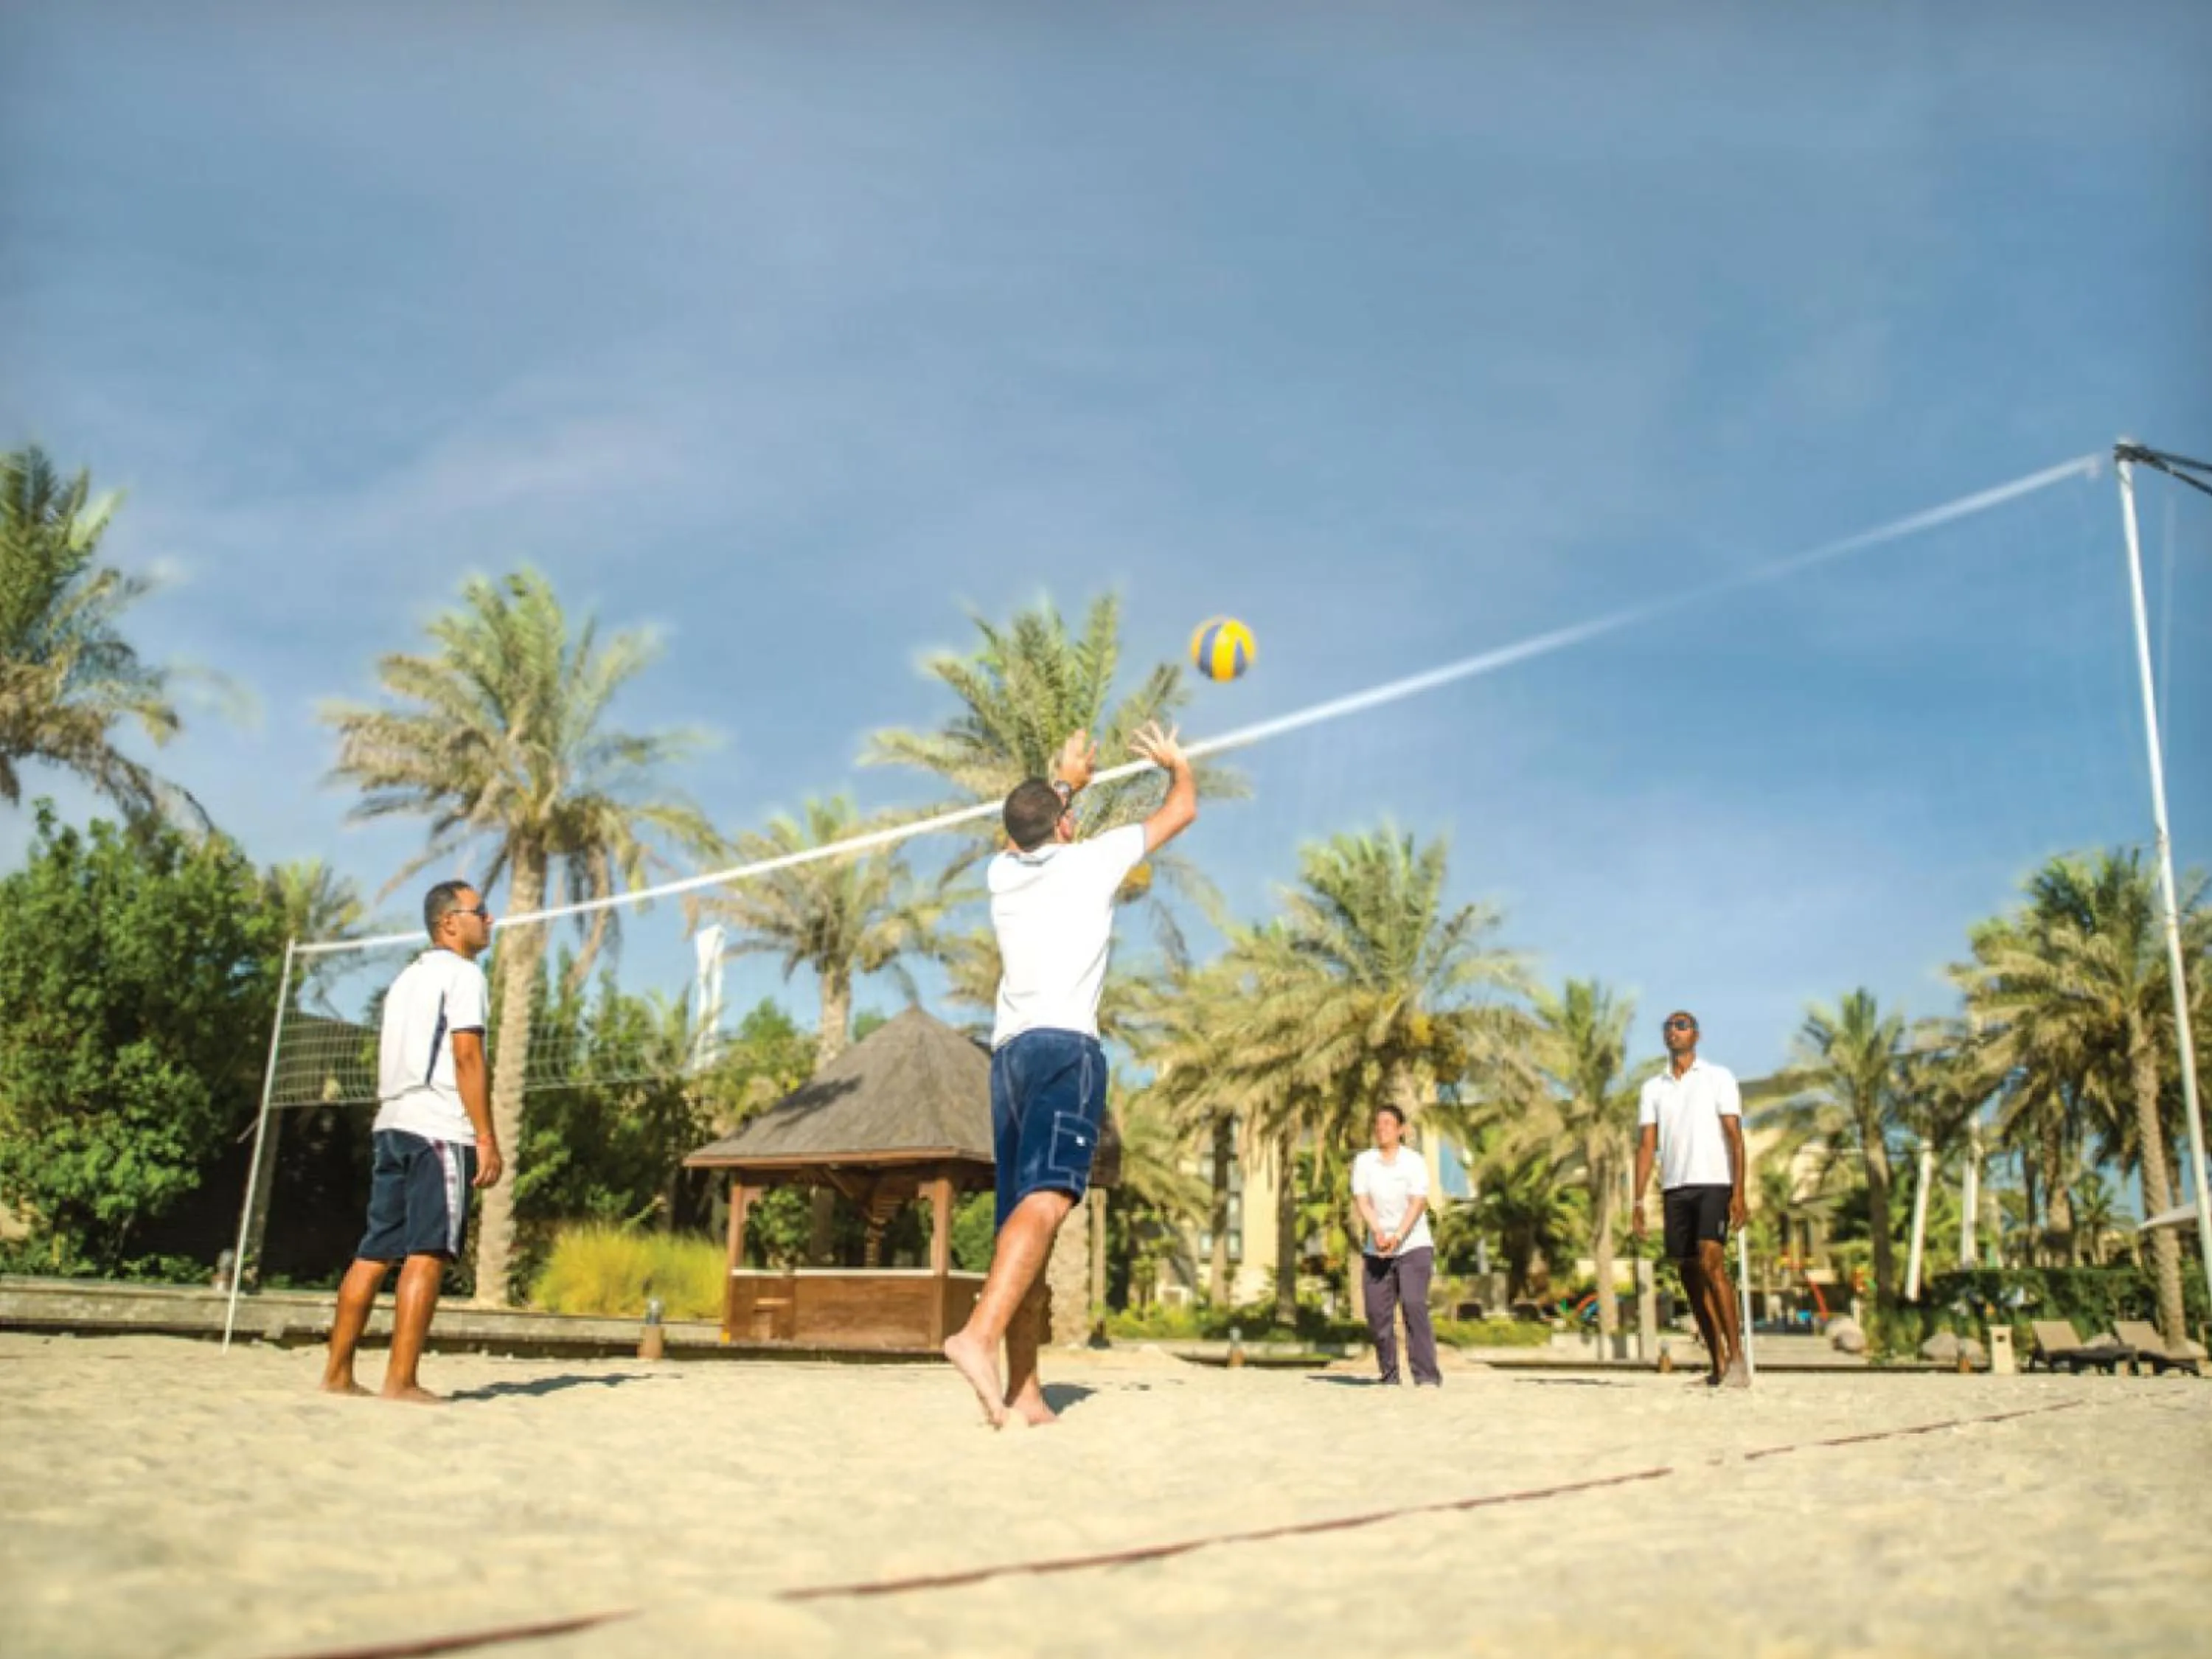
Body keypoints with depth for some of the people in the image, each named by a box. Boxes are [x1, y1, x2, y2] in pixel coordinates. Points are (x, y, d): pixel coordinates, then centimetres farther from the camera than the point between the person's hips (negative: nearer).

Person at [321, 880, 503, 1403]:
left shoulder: (407, 978, 24)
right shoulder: (462, 973, -4)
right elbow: (467, 1057, -13)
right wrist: (486, 1138, -14)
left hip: (393, 1124, 9)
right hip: (440, 1129, -9)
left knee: (374, 1252, 9)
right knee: (427, 1254, -8)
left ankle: (337, 1374, 11)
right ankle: (400, 1380, -10)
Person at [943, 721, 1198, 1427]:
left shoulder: (1001, 873, 20)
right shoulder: (1090, 859, 9)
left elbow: (1024, 833, 47)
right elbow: (1183, 811, 23)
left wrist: (1064, 780, 59)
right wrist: (1176, 762, 42)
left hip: (1008, 1052, 6)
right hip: (1065, 1046, -6)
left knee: (1024, 1215, 7)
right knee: (1046, 1199, -22)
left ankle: (1024, 1389, 4)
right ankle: (980, 1336, -43)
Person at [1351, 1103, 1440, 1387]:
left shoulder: (1415, 1161, -4)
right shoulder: (1363, 1161, 4)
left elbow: (1418, 1203, -13)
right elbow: (1362, 1201, -5)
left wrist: (1397, 1237, -26)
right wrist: (1378, 1232, -23)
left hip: (1414, 1246, -3)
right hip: (1376, 1251, 3)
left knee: (1414, 1305, -18)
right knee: (1377, 1313, 1)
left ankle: (1427, 1375, -17)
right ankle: (1389, 1375, 16)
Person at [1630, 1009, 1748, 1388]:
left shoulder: (1719, 1077, 5)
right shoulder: (1653, 1088, 15)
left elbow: (1735, 1136, -2)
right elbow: (1646, 1145, 11)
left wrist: (1739, 1193, -12)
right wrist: (1638, 1201, 3)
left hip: (1713, 1184, -4)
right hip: (1674, 1188, 4)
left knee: (1711, 1262, -19)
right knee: (1689, 1274, 3)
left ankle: (1737, 1357, -15)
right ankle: (1719, 1364, 10)